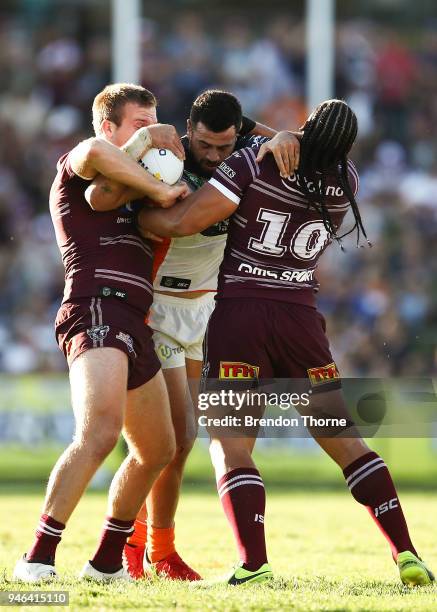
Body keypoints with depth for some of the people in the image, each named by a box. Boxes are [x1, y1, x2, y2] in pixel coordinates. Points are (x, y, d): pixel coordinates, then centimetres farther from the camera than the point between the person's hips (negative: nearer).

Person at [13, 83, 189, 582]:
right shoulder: (75, 168, 3)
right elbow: (94, 153, -22)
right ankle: (38, 558, -28)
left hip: (132, 325, 10)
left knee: (157, 450, 16)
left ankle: (106, 561, 26)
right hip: (97, 308, -10)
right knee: (99, 433, -27)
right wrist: (159, 191, -15)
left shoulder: (129, 182, 27)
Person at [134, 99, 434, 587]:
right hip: (301, 316, 4)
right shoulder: (345, 184, 4)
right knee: (344, 441, 12)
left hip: (239, 313, -4)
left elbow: (182, 222, -11)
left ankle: (253, 565, -19)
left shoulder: (253, 163, -10)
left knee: (230, 448, -2)